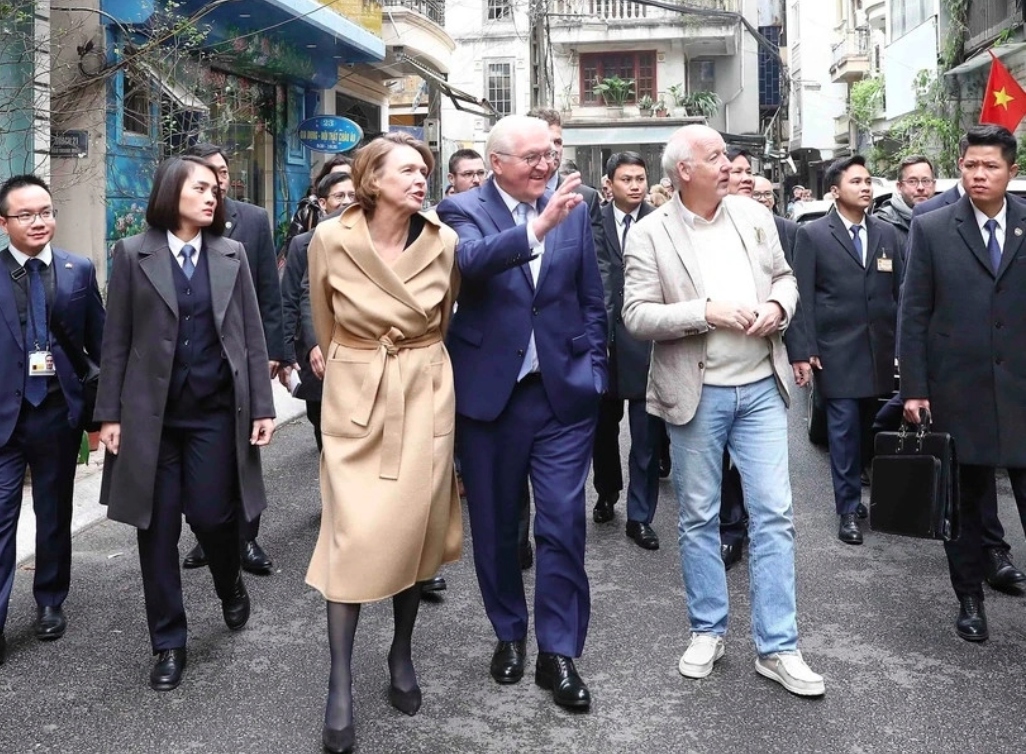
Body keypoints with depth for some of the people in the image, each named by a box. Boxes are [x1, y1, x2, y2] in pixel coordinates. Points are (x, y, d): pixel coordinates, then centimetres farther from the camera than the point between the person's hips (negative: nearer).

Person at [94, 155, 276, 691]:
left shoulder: (231, 255, 6)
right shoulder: (133, 254, 2)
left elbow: (252, 336, 5)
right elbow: (116, 341, 2)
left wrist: (262, 406, -1)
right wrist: (110, 413, -3)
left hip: (216, 410, 0)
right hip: (151, 412, 0)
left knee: (211, 516, -2)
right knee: (158, 529, 5)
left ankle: (231, 585, 33)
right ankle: (168, 643, 19)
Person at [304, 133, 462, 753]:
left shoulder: (444, 242, -6)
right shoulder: (330, 239, -9)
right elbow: (326, 325, 9)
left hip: (426, 396, 2)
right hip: (356, 396, -1)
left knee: (413, 529, 8)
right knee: (354, 534, -3)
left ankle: (402, 655, 28)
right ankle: (341, 686, 5)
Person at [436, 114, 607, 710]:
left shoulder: (574, 209, 4)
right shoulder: (464, 210, -4)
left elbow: (592, 299, 10)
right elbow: (471, 260, -27)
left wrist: (594, 368, 5)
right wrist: (538, 226, -39)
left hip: (564, 391, 1)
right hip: (490, 391, -1)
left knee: (564, 524, -1)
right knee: (496, 525, 12)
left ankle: (559, 651, 12)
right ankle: (509, 633, 32)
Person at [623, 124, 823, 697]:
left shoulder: (754, 216, 5)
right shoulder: (651, 234, -6)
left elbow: (785, 277, 15)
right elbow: (637, 316, -11)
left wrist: (778, 306, -7)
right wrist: (706, 312, -21)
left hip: (762, 386, 3)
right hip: (697, 393, -2)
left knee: (774, 515, 2)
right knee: (699, 517, 10)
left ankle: (778, 647, 11)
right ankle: (708, 630, 27)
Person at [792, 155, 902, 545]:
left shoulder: (886, 233, 11)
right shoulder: (813, 234, -1)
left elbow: (900, 290, 10)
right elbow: (804, 295, -4)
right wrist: (808, 347, -9)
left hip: (879, 349, 4)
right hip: (837, 350, -4)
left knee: (867, 425, 9)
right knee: (844, 427, -2)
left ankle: (855, 492, 23)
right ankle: (848, 509, 5)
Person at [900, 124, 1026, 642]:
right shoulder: (931, 229, 0)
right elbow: (913, 313, -1)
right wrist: (913, 388, -5)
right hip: (957, 393, 0)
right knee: (962, 502, 11)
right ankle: (969, 599, 25)